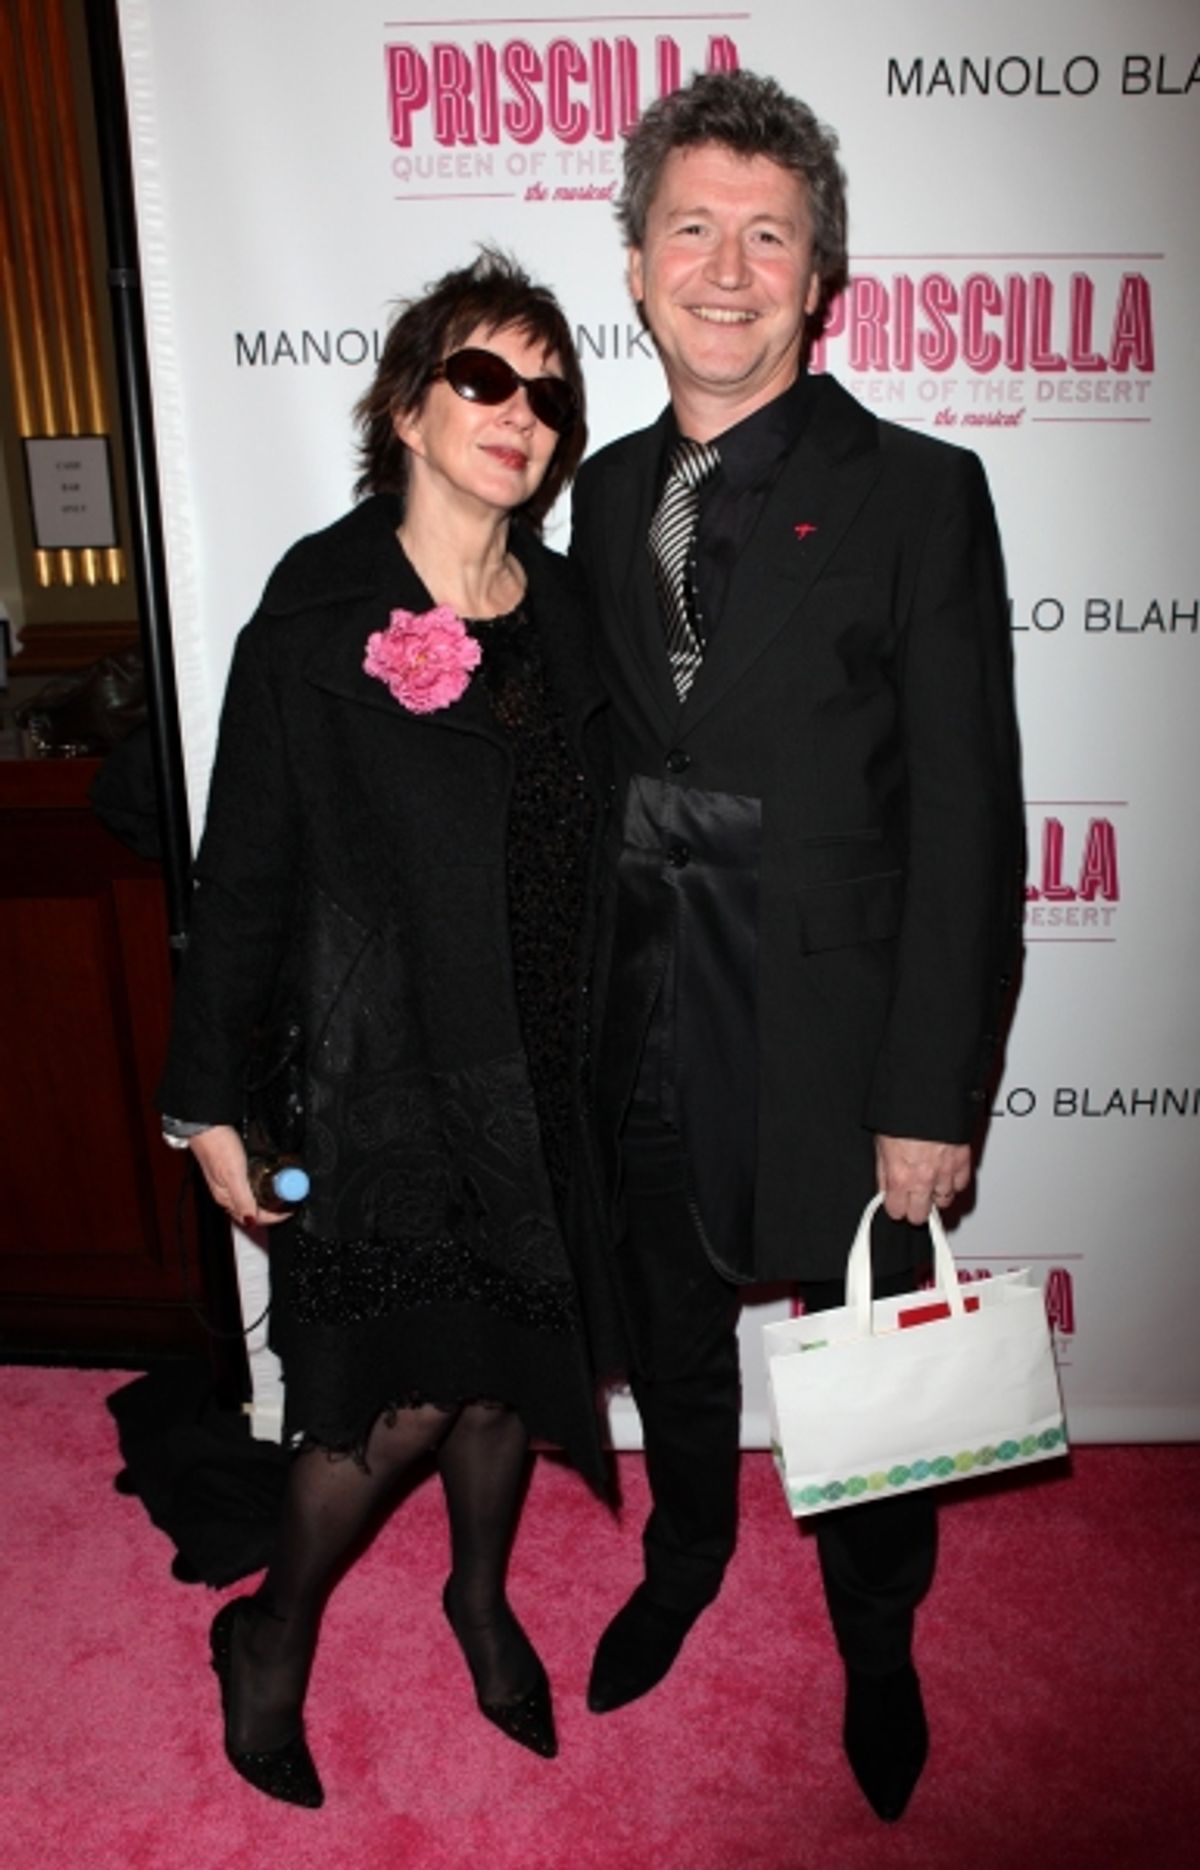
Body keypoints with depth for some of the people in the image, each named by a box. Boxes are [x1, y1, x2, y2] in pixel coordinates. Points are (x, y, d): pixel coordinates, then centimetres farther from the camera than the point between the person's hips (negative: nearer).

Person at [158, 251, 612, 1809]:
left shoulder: (568, 614, 4)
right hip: (383, 1075, -4)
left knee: (508, 1370, 16)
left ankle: (483, 1596, 45)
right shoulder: (317, 615, -9)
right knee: (406, 1398, 2)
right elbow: (244, 871, -8)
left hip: (541, 1076, 5)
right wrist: (213, 1100, -6)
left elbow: (588, 851, 7)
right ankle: (272, 1636, 32)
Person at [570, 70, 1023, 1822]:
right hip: (644, 1033, 4)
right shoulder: (608, 492, 7)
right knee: (671, 1331, 23)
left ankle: (876, 1638, 44)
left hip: (836, 1041, -4)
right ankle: (685, 1559, 52)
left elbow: (967, 820, -11)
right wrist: (583, 1005, 7)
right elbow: (596, 767, 9)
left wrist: (933, 1096, -13)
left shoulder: (918, 494, -8)